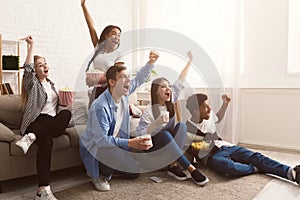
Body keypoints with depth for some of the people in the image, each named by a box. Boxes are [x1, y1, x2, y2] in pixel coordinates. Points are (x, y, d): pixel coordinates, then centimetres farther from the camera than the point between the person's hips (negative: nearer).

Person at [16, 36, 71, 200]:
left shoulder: (51, 84, 27)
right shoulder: (32, 84, 8)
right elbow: (27, 68, -12)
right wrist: (31, 45, -9)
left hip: (53, 123, 5)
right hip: (36, 122, -4)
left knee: (66, 113, -34)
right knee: (46, 140, -40)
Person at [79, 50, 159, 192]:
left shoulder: (123, 94, -8)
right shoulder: (100, 107, -32)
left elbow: (139, 80, 11)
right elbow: (101, 139, -36)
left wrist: (151, 62, 1)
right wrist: (129, 143, -45)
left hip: (112, 142, 8)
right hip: (93, 147, -8)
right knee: (123, 158, -35)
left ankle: (105, 170, 26)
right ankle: (98, 175, -5)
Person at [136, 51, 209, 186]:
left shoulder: (170, 102, -2)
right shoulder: (149, 112, -18)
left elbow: (180, 81, 1)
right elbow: (140, 134, -24)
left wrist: (190, 60, 2)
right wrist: (156, 123, -37)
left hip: (169, 145, 6)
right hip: (154, 147, -6)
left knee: (182, 125, -19)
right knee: (165, 134, -35)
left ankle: (173, 166, -27)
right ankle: (191, 169, -34)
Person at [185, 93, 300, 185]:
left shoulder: (209, 115, 8)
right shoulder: (187, 129, -11)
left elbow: (218, 118, 32)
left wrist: (225, 103, 20)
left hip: (225, 146, 7)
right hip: (211, 156, -6)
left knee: (255, 156, -18)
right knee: (227, 165, -41)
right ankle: (257, 169, -20)